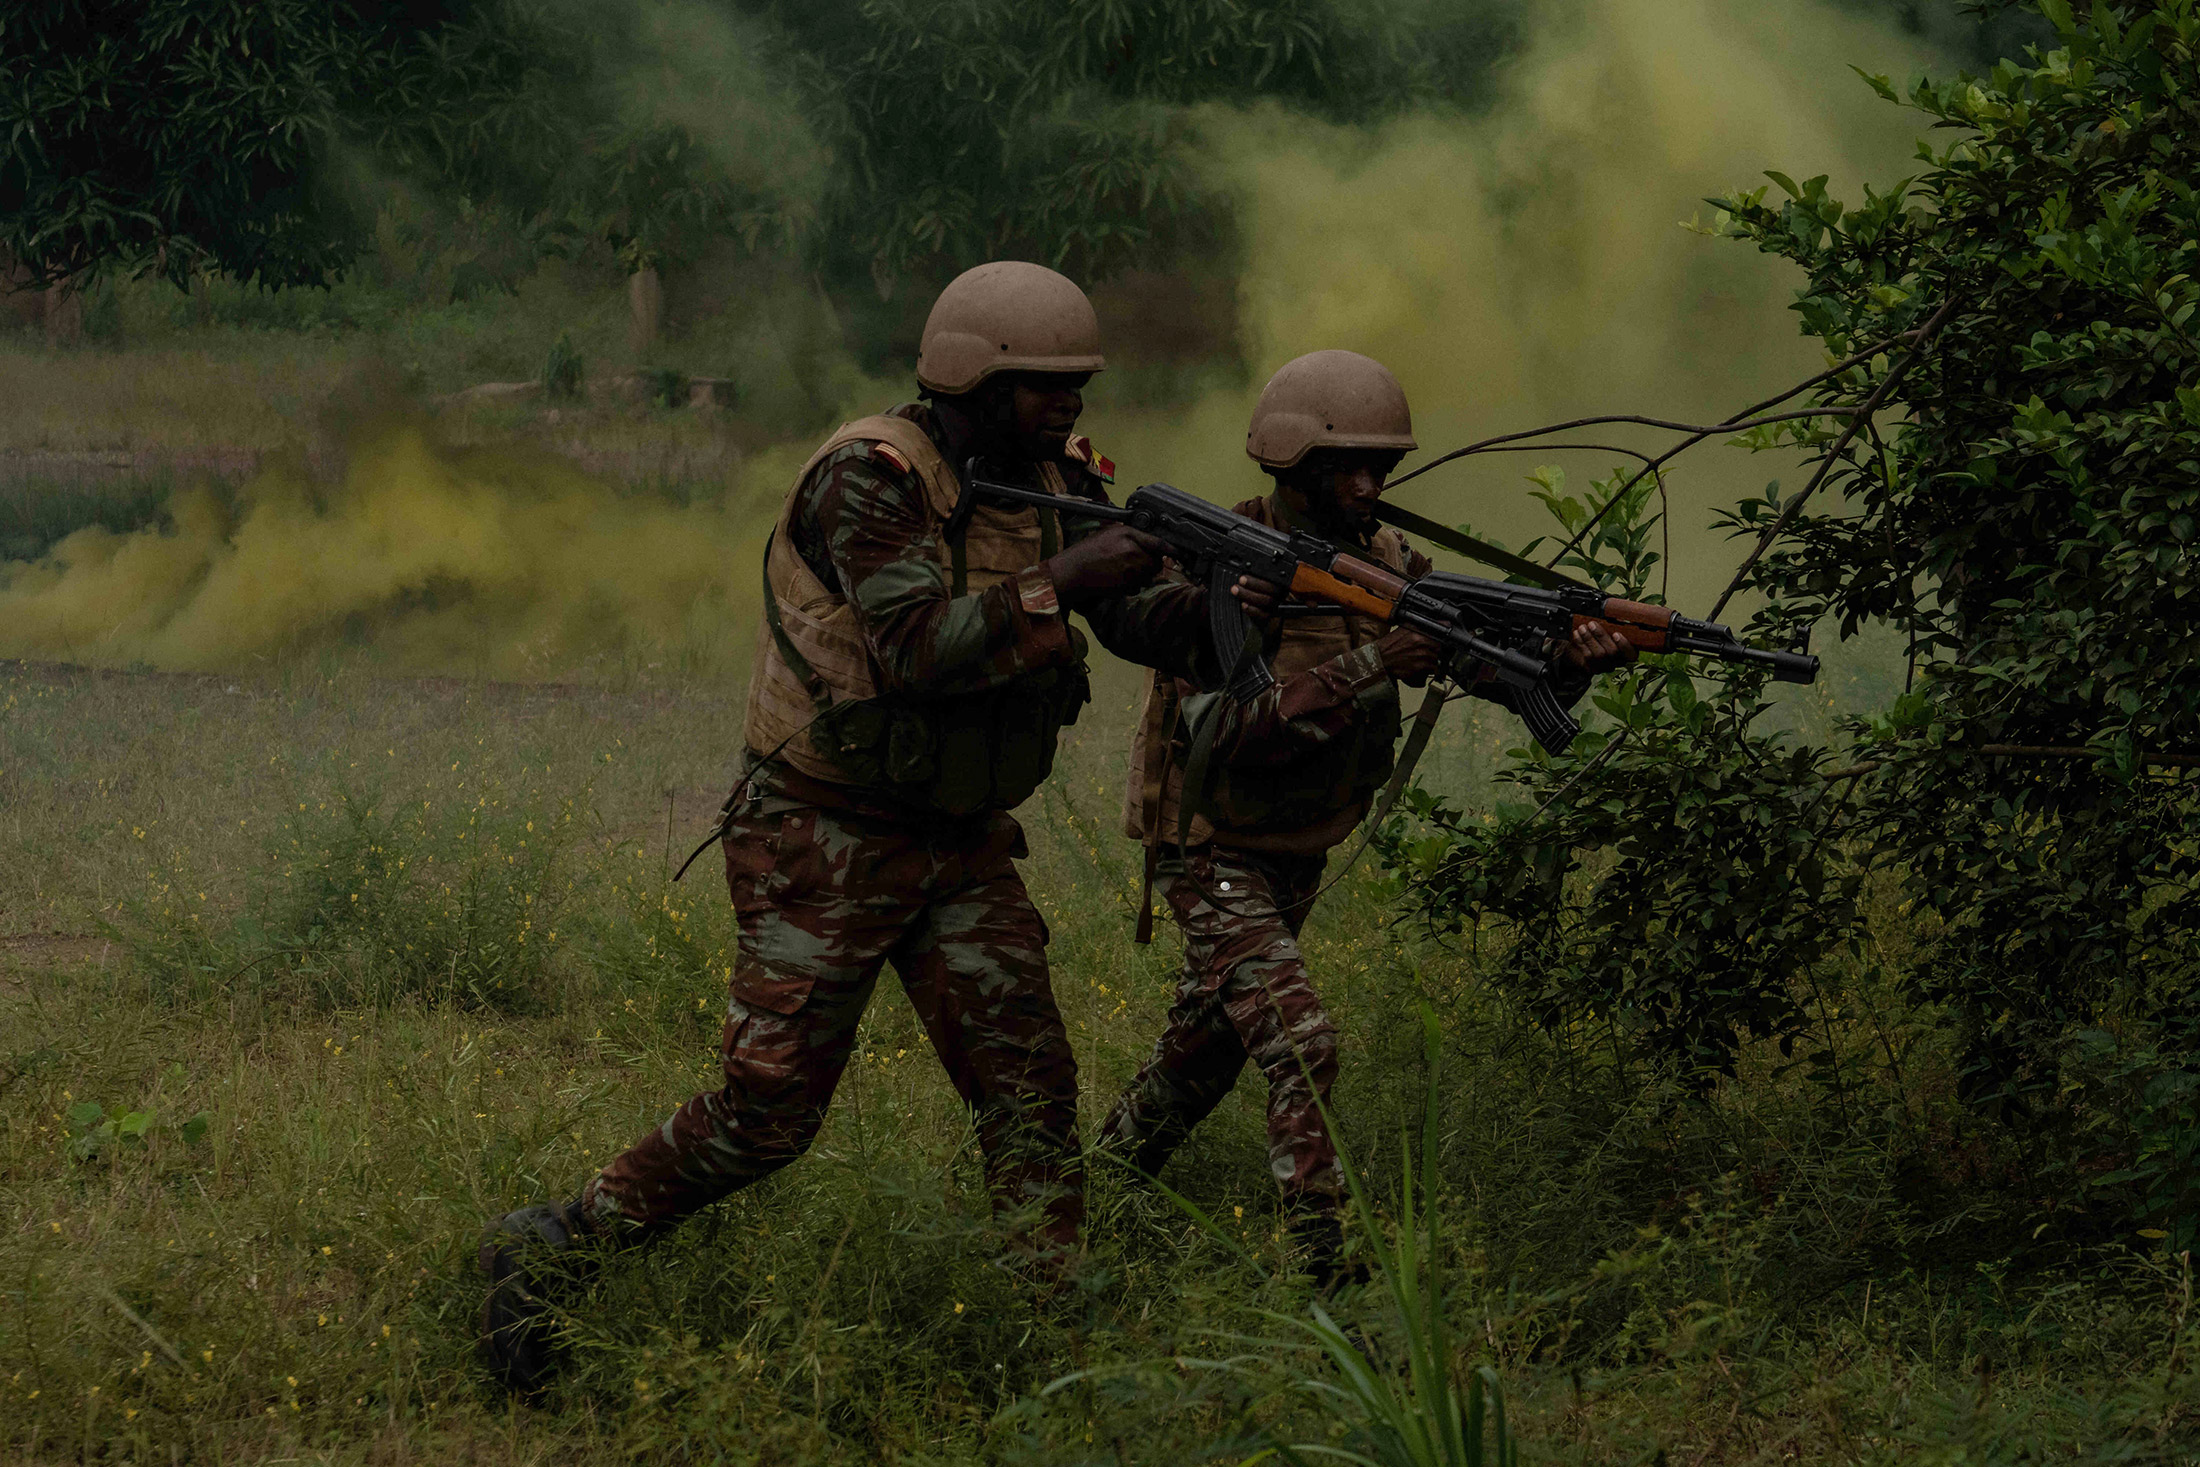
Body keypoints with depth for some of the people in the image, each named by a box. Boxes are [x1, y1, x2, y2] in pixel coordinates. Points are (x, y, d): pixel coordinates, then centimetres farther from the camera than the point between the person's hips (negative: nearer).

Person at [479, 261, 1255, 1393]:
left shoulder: (1055, 483, 4)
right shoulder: (870, 476, -20)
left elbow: (1139, 618, -2)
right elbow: (923, 648, -29)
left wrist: (1217, 611, -23)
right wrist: (1060, 581, -32)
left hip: (960, 845, 7)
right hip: (827, 843, -7)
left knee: (1029, 1084, -4)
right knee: (767, 1111, -5)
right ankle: (542, 1255, 9)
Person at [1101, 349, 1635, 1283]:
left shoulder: (1384, 562, -2)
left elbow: (1501, 667, -7)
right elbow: (1226, 729, -33)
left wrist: (1574, 655, -30)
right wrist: (1369, 668, -41)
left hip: (1297, 852, 7)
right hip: (1211, 849, -7)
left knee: (1208, 1045, 21)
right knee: (1297, 1039, -21)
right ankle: (1319, 1262, -22)